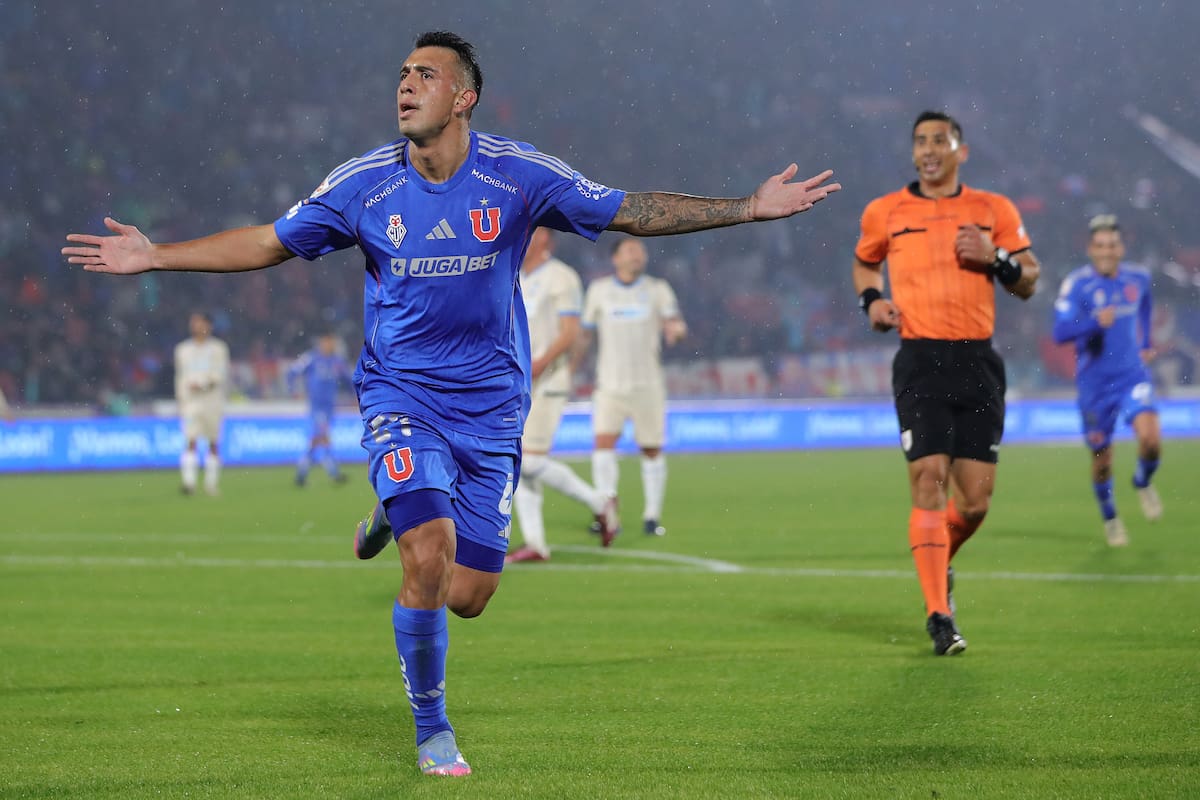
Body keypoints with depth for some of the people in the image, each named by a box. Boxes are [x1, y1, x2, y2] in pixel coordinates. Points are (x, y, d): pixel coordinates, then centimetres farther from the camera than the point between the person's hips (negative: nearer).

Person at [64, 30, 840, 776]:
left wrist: (751, 207, -5)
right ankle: (433, 731, 3)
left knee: (466, 596, -2)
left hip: (490, 403, 1)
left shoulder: (520, 175, -7)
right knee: (429, 559, -21)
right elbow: (268, 243, 5)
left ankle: (402, 517, 34)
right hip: (401, 397, -1)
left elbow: (631, 211, 0)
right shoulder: (363, 184, -6)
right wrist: (153, 256, -1)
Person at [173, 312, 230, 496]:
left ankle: (211, 483, 14)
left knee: (214, 444, 3)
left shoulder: (218, 348, 4)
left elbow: (221, 374, -5)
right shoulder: (183, 349, 13)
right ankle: (189, 482, -21)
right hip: (190, 400, 1)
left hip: (212, 399, -1)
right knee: (190, 442, -13)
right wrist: (180, 401, 12)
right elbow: (180, 377, 17)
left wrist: (204, 384, -20)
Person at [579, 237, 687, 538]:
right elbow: (586, 332, 14)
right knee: (603, 445, -16)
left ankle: (652, 517, 16)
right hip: (610, 385, 0)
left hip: (647, 385, 0)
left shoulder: (657, 289, 3)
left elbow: (677, 323, -8)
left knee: (652, 451, 3)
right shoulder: (598, 289, 6)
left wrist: (675, 329, -32)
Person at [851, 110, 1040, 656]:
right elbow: (864, 264, 26)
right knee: (929, 478, -14)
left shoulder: (994, 211, 9)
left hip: (978, 363, 2)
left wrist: (995, 258, -7)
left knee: (975, 498, 0)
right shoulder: (885, 213, 8)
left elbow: (1028, 283, 12)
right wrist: (871, 299, 5)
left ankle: (939, 563, 33)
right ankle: (938, 616, -12)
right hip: (920, 361, -2)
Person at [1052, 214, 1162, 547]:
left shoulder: (1138, 279, 1)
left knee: (1150, 438, -21)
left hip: (1132, 375, 2)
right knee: (1102, 459, 5)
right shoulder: (1076, 284, -13)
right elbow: (1061, 331, -23)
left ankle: (1143, 482, 13)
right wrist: (1096, 322, -38)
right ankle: (1109, 517, 32)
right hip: (1094, 382, -2)